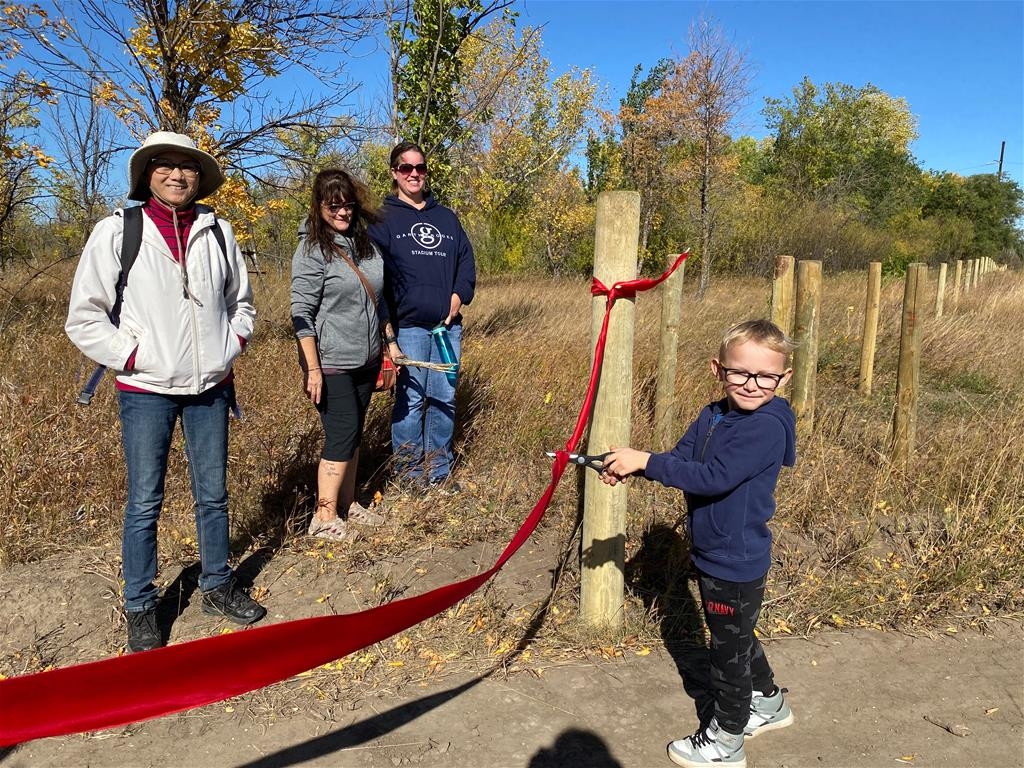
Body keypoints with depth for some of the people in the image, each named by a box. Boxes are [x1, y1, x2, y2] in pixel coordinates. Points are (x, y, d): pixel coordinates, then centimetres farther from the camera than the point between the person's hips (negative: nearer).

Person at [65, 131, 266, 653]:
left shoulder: (218, 232, 5)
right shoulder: (117, 232, -5)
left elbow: (241, 302, 18)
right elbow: (84, 318, -4)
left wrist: (231, 346, 4)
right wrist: (133, 356, -11)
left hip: (211, 388, 3)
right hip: (146, 391, -3)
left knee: (212, 495, 14)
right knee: (144, 503, 5)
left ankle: (217, 587, 31)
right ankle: (140, 610, 22)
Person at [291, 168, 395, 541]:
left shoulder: (365, 242, 8)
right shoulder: (313, 250, -12)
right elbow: (302, 313, -15)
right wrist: (312, 368, -19)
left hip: (365, 360, 7)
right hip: (332, 364, -7)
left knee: (353, 434, 14)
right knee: (342, 435, -5)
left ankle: (347, 503, 26)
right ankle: (324, 518, 7)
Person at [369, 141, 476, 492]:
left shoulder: (447, 217, 18)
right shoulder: (383, 219, 3)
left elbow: (466, 259, 19)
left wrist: (460, 294, -1)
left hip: (448, 325, 5)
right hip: (408, 325, -4)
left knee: (445, 399, 8)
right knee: (410, 400, -2)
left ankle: (439, 471, 20)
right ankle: (410, 474, 12)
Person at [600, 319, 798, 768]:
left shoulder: (767, 427, -26)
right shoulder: (713, 416, 0)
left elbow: (712, 478, -33)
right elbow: (679, 459, -1)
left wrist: (645, 461, -32)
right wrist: (631, 468, -18)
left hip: (736, 564, -8)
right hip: (711, 554, 8)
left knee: (729, 649, 11)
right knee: (736, 638, 27)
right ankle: (768, 703, 51)